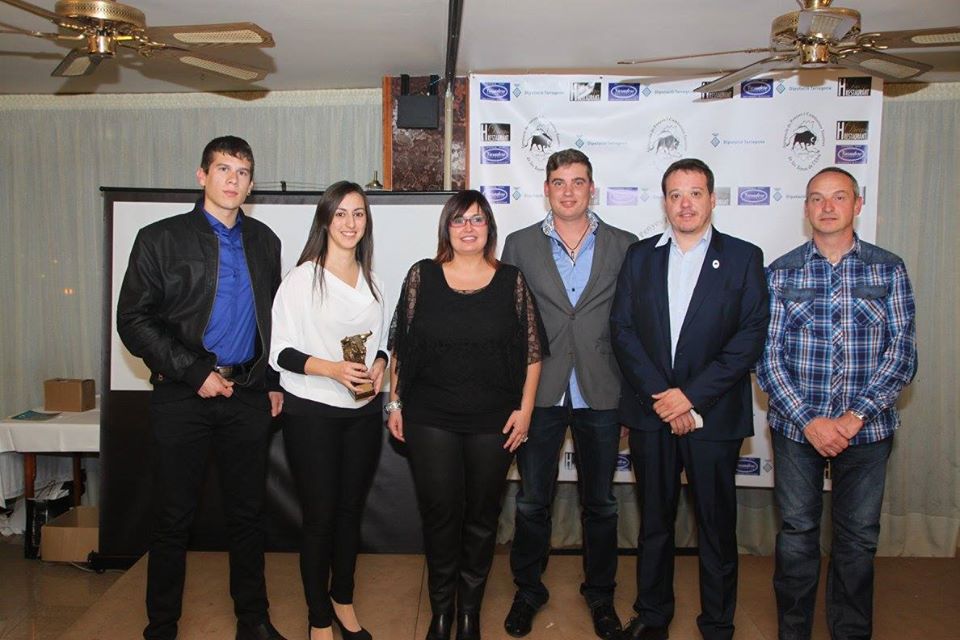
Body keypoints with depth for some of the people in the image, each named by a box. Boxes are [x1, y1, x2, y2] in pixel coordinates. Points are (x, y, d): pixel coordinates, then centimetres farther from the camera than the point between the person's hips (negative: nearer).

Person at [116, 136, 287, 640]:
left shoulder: (264, 241, 10)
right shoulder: (160, 239, -2)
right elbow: (134, 321, -6)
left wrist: (274, 382, 10)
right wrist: (196, 373, -12)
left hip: (248, 395, 3)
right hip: (183, 396, -3)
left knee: (248, 514, 11)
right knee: (174, 518, 6)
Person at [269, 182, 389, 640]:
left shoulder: (373, 282, 8)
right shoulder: (301, 279, -8)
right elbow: (281, 352, -9)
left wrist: (378, 367, -5)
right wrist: (333, 369, -23)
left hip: (364, 412, 5)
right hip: (313, 413, -5)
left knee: (351, 510, 15)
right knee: (319, 516, 3)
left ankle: (343, 602, 35)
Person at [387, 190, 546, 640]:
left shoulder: (511, 281, 2)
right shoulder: (422, 276, 2)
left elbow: (532, 351, 3)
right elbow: (400, 346, 5)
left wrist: (524, 409, -2)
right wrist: (395, 403, 3)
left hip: (494, 424, 1)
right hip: (431, 421, 0)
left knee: (482, 518, 11)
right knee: (439, 515, 6)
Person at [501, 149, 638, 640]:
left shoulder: (624, 246, 2)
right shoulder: (520, 245, 3)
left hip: (601, 395, 0)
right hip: (539, 392, 0)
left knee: (600, 503, 14)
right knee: (532, 501, 11)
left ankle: (600, 593, 35)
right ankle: (528, 590, 33)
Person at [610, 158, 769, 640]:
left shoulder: (743, 258, 0)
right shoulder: (640, 256, 7)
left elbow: (751, 337, -7)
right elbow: (622, 329, 0)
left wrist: (692, 395, -14)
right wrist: (658, 394, -11)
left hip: (714, 415, -2)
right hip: (650, 412, 2)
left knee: (717, 524, 9)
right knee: (654, 519, 14)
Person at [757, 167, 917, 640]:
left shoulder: (889, 271, 2)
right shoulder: (780, 274, 1)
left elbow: (902, 352, -3)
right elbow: (767, 355, -3)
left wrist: (857, 415, -13)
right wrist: (809, 420, -13)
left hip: (866, 428, 1)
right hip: (796, 427, 0)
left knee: (858, 538, 11)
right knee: (796, 534, 10)